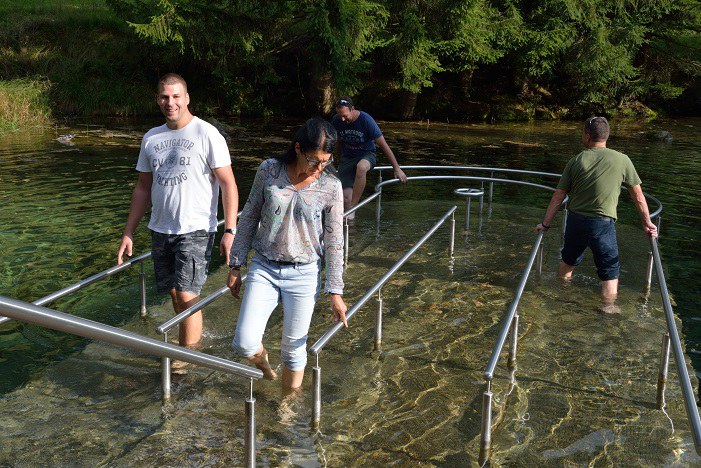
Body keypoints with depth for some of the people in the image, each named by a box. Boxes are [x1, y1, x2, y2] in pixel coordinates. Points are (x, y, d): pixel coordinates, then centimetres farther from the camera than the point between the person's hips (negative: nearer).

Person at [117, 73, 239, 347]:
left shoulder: (206, 134, -5)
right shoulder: (151, 138, 12)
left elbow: (228, 184, -7)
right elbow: (143, 188, 17)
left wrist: (230, 231, -16)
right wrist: (128, 234, 13)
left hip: (196, 231, -6)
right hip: (160, 230, 6)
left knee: (187, 296, -11)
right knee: (174, 294, 12)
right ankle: (193, 339, 31)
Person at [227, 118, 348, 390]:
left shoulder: (331, 187, -8)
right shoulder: (269, 171, -6)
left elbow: (334, 241, -2)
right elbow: (249, 219, 4)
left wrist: (335, 292, -2)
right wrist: (236, 266, 6)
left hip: (304, 274, -1)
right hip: (264, 268, 1)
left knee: (294, 348, 7)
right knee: (245, 343, -7)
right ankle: (261, 359, 30)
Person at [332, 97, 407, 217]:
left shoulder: (366, 120, -20)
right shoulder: (336, 121, -9)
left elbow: (384, 145, -14)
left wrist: (397, 169, -12)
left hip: (366, 155, -3)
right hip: (347, 157, 3)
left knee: (361, 167, -41)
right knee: (346, 198, -14)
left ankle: (352, 208, -34)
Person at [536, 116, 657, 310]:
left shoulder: (576, 161, 0)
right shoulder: (622, 160, -4)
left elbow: (558, 196, 1)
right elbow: (638, 197, 2)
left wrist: (545, 224, 8)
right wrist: (647, 224, 14)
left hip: (575, 221, 4)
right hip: (603, 224, -4)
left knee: (568, 261, 26)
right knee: (610, 272, 8)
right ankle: (608, 309, 4)